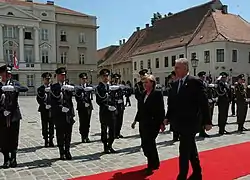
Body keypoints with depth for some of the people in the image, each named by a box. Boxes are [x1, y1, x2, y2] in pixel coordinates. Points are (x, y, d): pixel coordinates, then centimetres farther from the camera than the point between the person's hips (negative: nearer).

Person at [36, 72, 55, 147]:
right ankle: (46, 141, 12)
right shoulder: (40, 89, 5)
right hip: (44, 110, -1)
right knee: (45, 126, 3)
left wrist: (51, 105, -9)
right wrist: (45, 105, -13)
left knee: (51, 125, 5)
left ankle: (51, 141, 14)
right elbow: (39, 99, -2)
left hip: (52, 109, 1)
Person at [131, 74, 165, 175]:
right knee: (145, 145, 12)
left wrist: (162, 123, -14)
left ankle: (151, 166, 11)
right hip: (143, 124, 7)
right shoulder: (143, 94, 12)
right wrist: (136, 120, 15)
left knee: (148, 144, -6)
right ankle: (155, 163, 30)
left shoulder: (157, 94, -8)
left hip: (153, 124, -7)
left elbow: (161, 110, -11)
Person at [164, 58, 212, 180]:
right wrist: (168, 117, 4)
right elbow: (172, 103, 13)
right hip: (181, 123, 7)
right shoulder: (175, 84, 8)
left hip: (189, 123, -7)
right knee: (191, 150, 19)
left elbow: (204, 103, -13)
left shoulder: (195, 82, -13)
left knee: (184, 151, -5)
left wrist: (207, 121, -12)